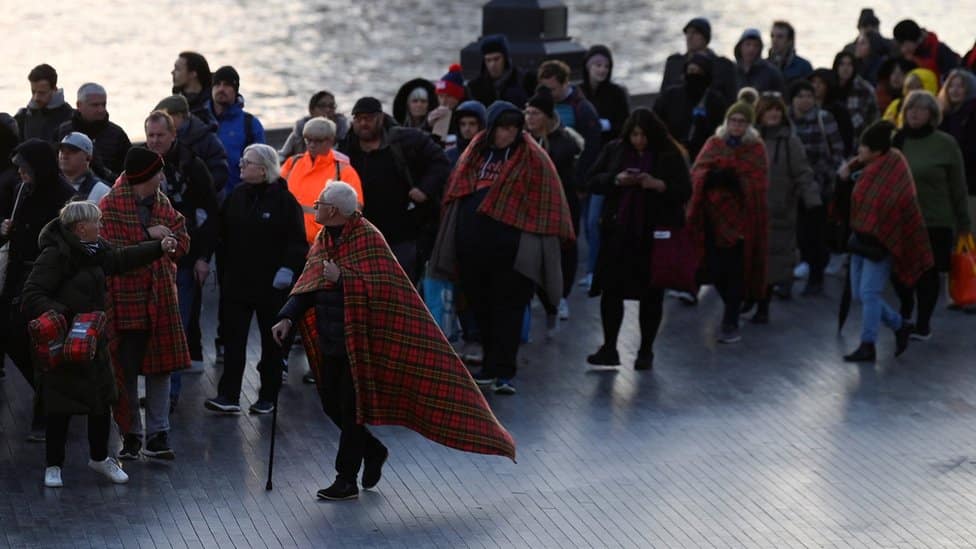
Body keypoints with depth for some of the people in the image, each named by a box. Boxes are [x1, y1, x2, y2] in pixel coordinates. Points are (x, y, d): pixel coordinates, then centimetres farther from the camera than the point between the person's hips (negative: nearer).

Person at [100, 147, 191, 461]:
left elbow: (182, 244, 8)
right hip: (125, 299, -5)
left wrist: (164, 238, -10)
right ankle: (130, 436, 11)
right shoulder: (110, 207, -8)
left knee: (160, 367, 4)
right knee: (126, 371, 1)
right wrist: (147, 238, -17)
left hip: (160, 299, 5)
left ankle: (157, 436, 8)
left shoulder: (161, 203, 12)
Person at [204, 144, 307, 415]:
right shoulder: (236, 196, 8)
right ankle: (228, 395, -1)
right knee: (233, 339, -1)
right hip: (237, 280, 4)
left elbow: (297, 241, -10)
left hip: (271, 283, -4)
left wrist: (287, 268, -18)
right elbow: (223, 233, 13)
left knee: (272, 341, 7)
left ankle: (268, 397, 16)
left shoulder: (283, 199, -8)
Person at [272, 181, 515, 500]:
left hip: (359, 339, -8)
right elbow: (306, 286, 9)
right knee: (331, 403, 12)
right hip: (331, 339, 8)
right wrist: (287, 318, -5)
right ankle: (374, 452, 33)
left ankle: (347, 482, 7)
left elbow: (381, 287, -22)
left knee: (350, 407, -2)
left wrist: (341, 278, -27)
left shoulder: (368, 239, -15)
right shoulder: (323, 240, 8)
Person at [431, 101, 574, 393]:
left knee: (507, 306, -6)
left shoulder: (533, 158, -1)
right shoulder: (474, 154, 13)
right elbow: (456, 194, 19)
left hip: (511, 247, -5)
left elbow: (545, 202, -4)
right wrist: (455, 238, 16)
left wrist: (547, 238, -9)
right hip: (473, 244, 5)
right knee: (481, 305, 11)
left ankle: (503, 372, -7)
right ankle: (492, 366, 22)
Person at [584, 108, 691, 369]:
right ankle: (609, 349, 8)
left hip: (654, 235, -2)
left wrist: (659, 185, -21)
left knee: (651, 295, 5)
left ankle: (646, 352, 16)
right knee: (611, 289, 0)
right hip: (618, 232, 2)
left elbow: (684, 191, -4)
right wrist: (616, 179, -14)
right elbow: (592, 181, 5)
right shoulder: (614, 150, 4)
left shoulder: (670, 155, -3)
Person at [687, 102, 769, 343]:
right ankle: (733, 307, 29)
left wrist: (735, 179, -21)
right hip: (713, 215, 3)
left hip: (740, 217, -3)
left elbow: (758, 183, -6)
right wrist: (712, 175, -19)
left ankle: (730, 323, -1)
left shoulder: (756, 148, 3)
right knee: (714, 267, 2)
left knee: (734, 270, -5)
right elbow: (697, 172, 1)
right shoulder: (714, 144, 10)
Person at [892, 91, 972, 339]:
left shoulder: (945, 144, -6)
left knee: (928, 272, 4)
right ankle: (906, 311, 32)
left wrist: (963, 222, -2)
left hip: (935, 222, -3)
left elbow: (957, 187, -3)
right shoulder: (896, 141, 3)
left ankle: (923, 323, 17)